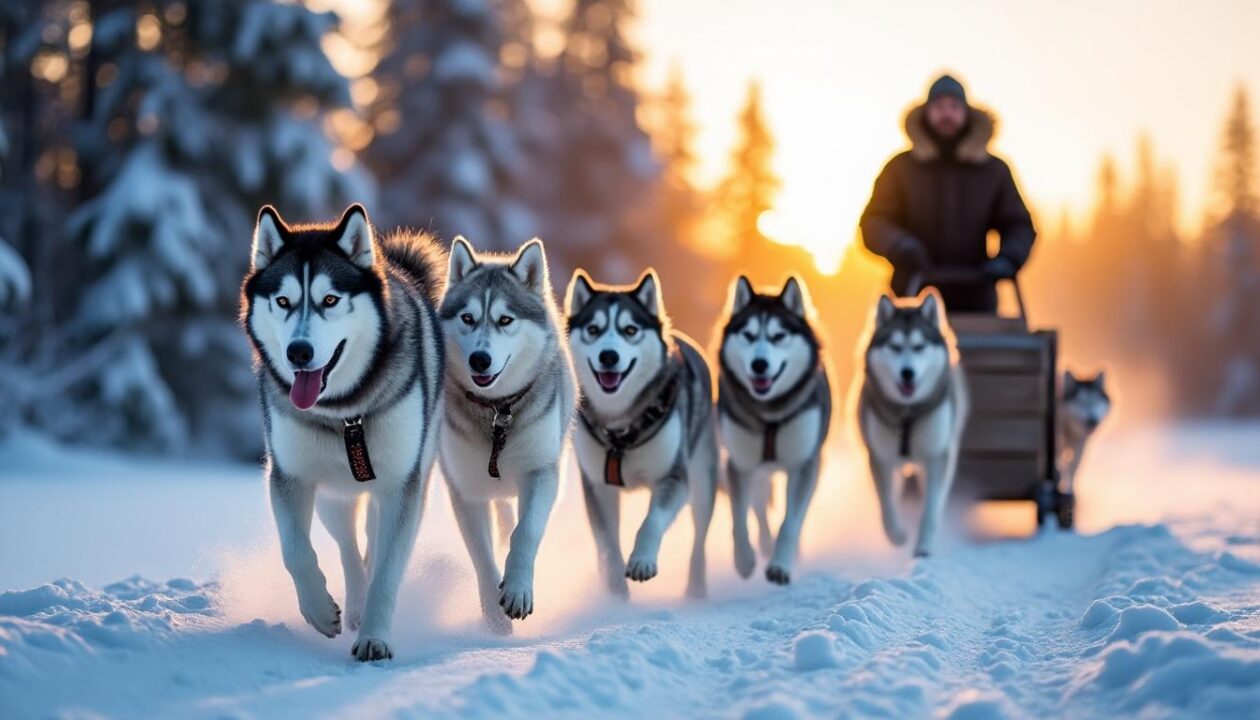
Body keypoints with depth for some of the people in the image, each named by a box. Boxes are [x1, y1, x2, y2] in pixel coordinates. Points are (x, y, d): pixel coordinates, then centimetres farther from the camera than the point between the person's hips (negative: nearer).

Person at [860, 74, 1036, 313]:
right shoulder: (902, 168, 8)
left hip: (975, 303, 1)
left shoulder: (994, 170, 11)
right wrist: (901, 246, -18)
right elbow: (873, 224, 4)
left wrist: (1007, 259, -11)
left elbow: (1019, 226, 11)